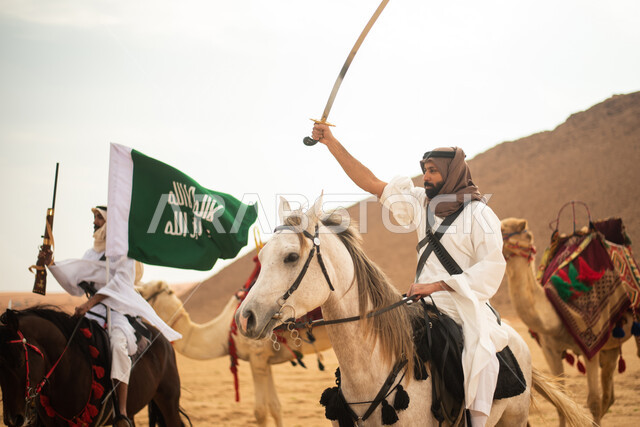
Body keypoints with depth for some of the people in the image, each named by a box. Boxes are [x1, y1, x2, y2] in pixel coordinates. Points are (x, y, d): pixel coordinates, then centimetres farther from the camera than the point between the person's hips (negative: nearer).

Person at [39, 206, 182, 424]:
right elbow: (76, 285, 16)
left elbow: (121, 281, -13)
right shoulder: (92, 254, 20)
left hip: (120, 309, -7)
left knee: (118, 342, -35)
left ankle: (122, 412, -39)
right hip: (95, 311, 7)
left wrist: (90, 302, -22)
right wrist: (52, 265, 4)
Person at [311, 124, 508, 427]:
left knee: (479, 355, -29)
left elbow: (491, 267, -13)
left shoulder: (479, 214, -5)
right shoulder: (421, 203, 11)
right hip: (427, 305, 6)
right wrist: (331, 143, 5)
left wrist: (437, 285, -19)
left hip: (467, 308, -6)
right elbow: (370, 183, 11)